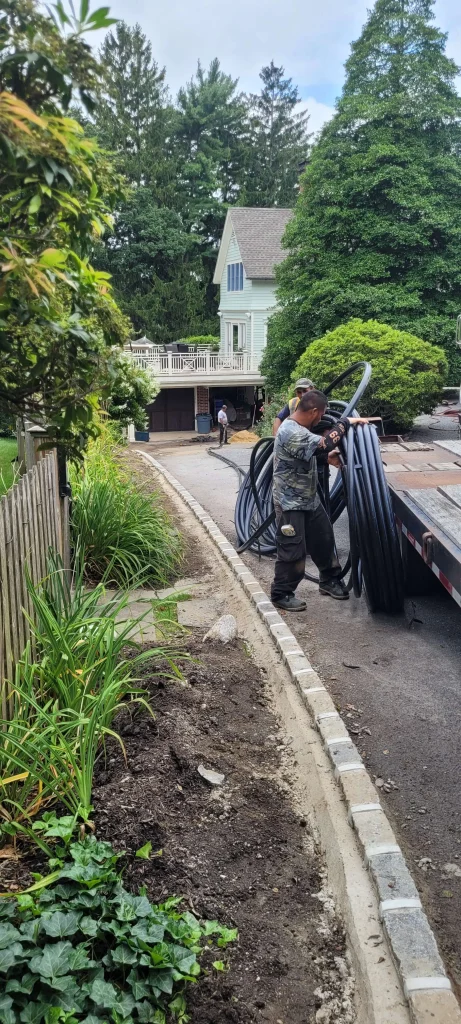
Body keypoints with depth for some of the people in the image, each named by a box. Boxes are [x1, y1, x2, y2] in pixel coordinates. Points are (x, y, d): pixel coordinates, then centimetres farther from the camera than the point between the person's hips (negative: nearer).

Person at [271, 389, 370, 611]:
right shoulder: (291, 433, -28)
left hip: (309, 499, 10)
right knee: (292, 551, -2)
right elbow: (324, 444, -35)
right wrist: (346, 422, -23)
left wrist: (327, 456, 6)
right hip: (291, 503, -10)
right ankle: (281, 594, 14)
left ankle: (329, 580, 35)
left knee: (324, 539, 18)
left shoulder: (299, 428, 7)